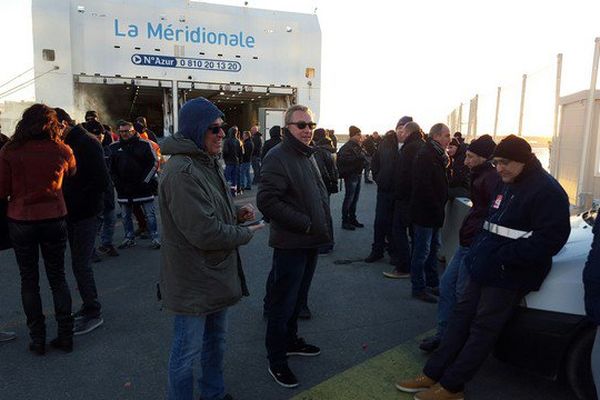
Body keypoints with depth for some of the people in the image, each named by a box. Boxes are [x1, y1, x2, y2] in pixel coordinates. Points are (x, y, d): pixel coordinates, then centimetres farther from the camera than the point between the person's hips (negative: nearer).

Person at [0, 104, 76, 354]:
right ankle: (65, 335, 17)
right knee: (57, 277, 13)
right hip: (54, 219, 1)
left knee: (29, 280, 12)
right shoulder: (62, 150, -6)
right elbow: (73, 174, 13)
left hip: (21, 221, -1)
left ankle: (37, 339, 18)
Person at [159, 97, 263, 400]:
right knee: (187, 354, 9)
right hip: (193, 281, -10)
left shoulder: (207, 163, 10)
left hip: (217, 273, 10)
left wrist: (236, 214, 1)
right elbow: (204, 232, -29)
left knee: (216, 338, 26)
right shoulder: (181, 171, -25)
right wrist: (245, 234, -13)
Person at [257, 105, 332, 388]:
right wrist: (304, 223, -21)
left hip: (311, 241, 9)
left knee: (298, 297, 22)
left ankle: (290, 341, 41)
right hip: (291, 244, -9)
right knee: (283, 303, 4)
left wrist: (323, 224, 12)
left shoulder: (308, 155, 14)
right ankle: (276, 360, 21)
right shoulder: (278, 157, -16)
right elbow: (267, 200, -24)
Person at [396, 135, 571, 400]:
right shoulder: (506, 184, 14)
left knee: (482, 328, -1)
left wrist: (502, 257, -20)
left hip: (510, 276, -8)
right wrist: (479, 249, 9)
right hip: (484, 269, 9)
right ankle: (432, 374, 17)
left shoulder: (546, 190, -12)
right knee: (461, 317, 9)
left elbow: (550, 239, -20)